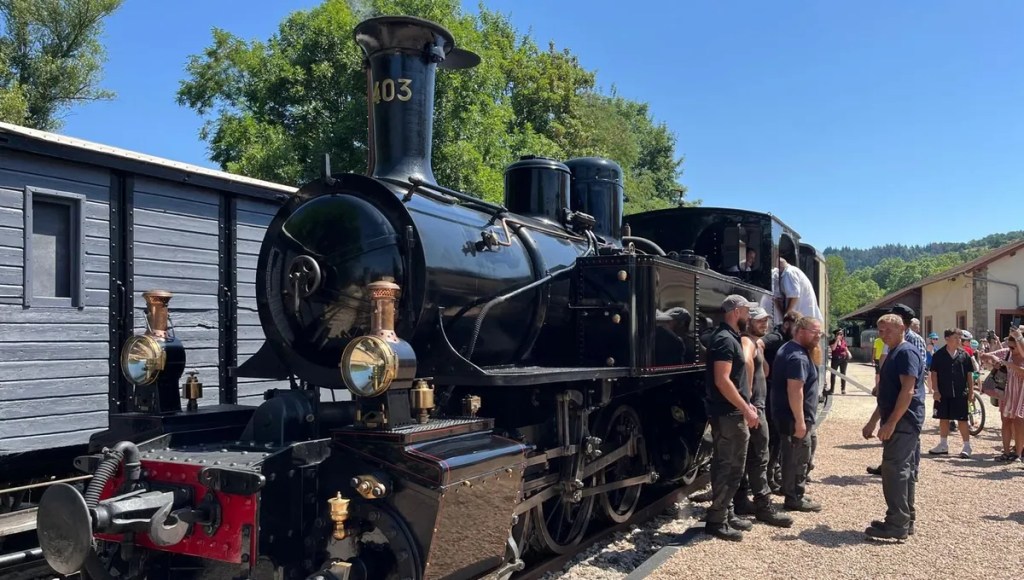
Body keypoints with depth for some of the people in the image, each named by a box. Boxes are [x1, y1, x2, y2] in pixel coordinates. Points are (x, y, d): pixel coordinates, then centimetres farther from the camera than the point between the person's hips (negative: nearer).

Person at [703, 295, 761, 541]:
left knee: (727, 466, 16)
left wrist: (746, 405, 17)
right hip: (729, 415, -10)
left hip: (732, 413, 10)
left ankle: (726, 515, 25)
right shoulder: (724, 340, -17)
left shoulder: (730, 338, 15)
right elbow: (722, 381, -24)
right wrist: (745, 410, -21)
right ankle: (717, 521, 2)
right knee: (730, 467, -5)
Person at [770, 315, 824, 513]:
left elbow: (816, 363, 25)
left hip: (788, 413, 11)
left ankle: (792, 489, 32)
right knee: (798, 457, -1)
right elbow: (795, 390, -29)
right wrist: (800, 421, -28)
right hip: (795, 416, -11)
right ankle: (794, 498, 9)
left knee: (794, 455, 21)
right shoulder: (798, 357, -24)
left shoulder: (790, 348, 11)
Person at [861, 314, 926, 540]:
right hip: (900, 422, 10)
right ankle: (905, 520, 21)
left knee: (894, 469, -10)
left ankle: (897, 525, -6)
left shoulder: (906, 352, -13)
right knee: (903, 470, 13)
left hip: (903, 422, -10)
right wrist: (873, 421, 22)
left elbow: (908, 391, -22)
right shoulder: (893, 354, 18)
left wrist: (891, 423, -24)